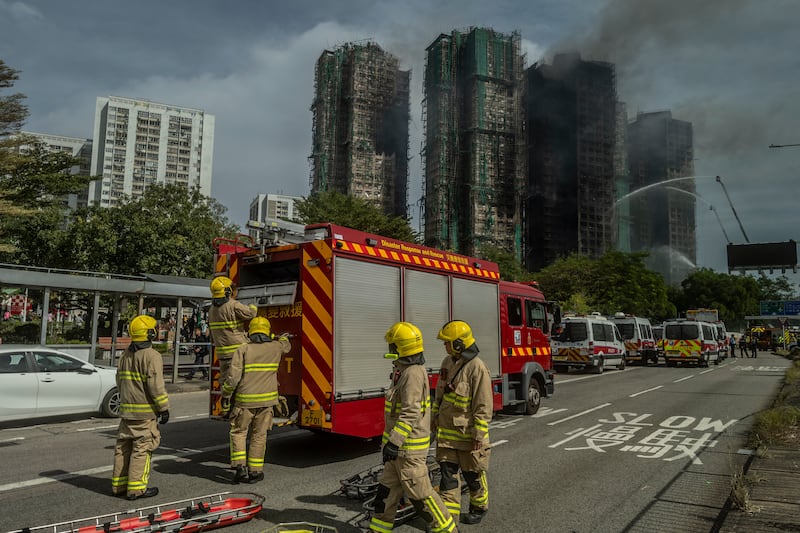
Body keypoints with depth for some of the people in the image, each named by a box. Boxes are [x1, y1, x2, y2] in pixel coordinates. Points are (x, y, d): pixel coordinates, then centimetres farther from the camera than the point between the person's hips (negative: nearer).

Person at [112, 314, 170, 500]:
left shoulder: (125, 355, 12)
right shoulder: (151, 356, -15)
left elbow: (119, 382, 18)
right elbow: (156, 386, -19)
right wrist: (164, 408, -11)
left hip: (126, 409, 8)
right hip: (145, 411, -8)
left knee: (123, 447, 15)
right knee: (142, 448, -2)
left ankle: (118, 485, 24)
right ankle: (136, 488, 1)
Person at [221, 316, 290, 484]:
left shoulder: (243, 349, -8)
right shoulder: (276, 348, -1)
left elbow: (233, 377, -12)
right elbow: (286, 344, 25)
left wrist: (225, 396, -1)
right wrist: (277, 336, 39)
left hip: (244, 400, -2)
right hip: (267, 400, 2)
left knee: (238, 432, 13)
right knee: (259, 435, 11)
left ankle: (240, 468, 5)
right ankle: (255, 471, 15)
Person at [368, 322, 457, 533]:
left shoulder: (413, 373, -21)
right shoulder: (407, 370, 10)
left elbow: (411, 413, -27)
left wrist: (394, 442, -27)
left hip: (409, 448, -10)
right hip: (400, 445, 10)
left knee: (419, 494, 1)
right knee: (387, 489, 16)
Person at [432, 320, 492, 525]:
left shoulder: (477, 367, -20)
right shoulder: (448, 362, 5)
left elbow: (484, 405, -19)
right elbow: (440, 394, 16)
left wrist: (479, 435, -19)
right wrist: (434, 418, 17)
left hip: (468, 432, -6)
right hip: (447, 430, 6)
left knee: (473, 474, 11)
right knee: (448, 471, 6)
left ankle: (479, 508, 33)